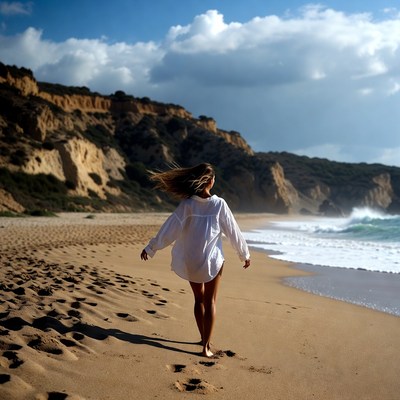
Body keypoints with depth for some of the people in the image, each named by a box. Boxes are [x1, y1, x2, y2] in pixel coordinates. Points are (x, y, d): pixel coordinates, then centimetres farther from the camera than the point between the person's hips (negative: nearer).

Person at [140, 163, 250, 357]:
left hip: (190, 261, 2)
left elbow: (169, 229, -6)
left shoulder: (187, 204, -8)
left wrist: (150, 248, 3)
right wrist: (244, 254, 12)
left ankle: (203, 338, 29)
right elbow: (233, 231, -1)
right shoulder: (219, 204, -9)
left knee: (199, 299, 19)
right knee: (210, 301, 7)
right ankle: (206, 345, 3)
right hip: (213, 260, -2)